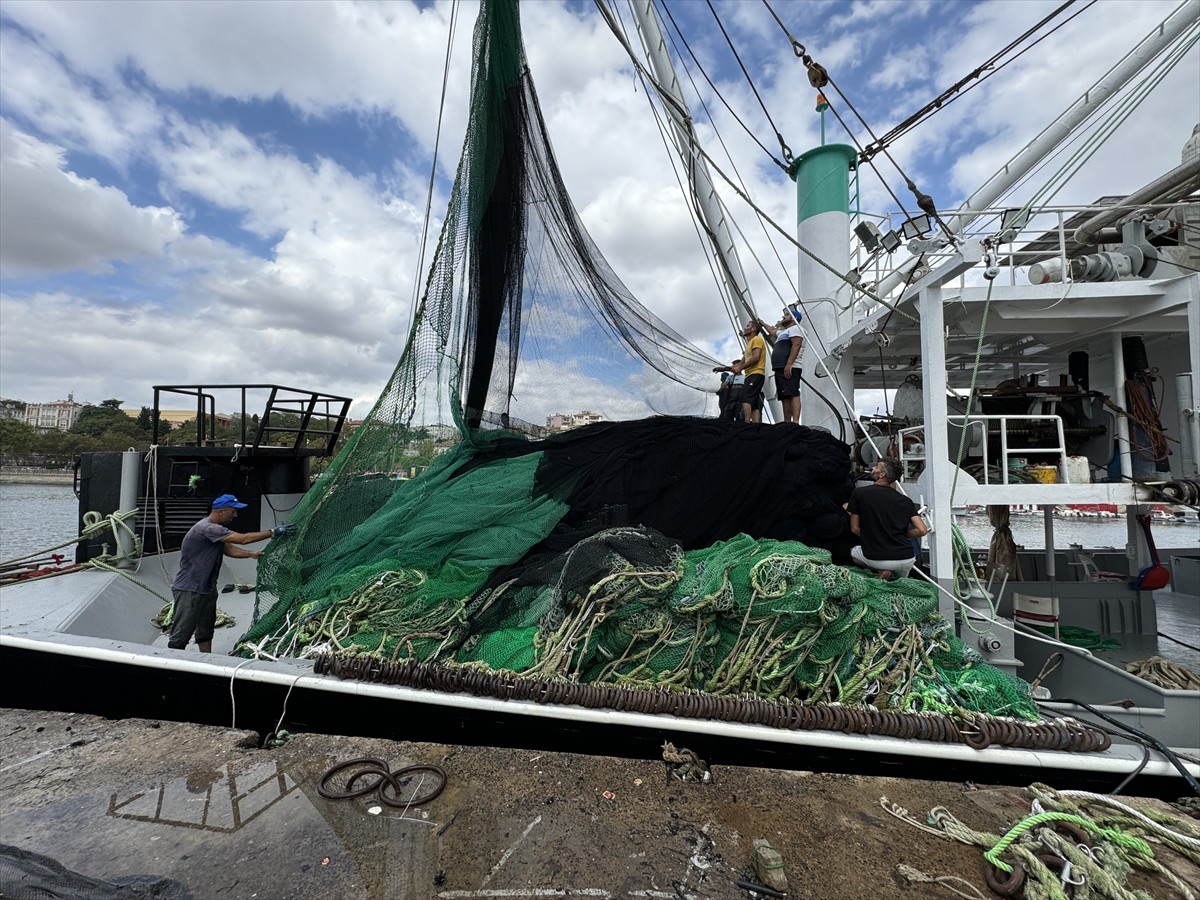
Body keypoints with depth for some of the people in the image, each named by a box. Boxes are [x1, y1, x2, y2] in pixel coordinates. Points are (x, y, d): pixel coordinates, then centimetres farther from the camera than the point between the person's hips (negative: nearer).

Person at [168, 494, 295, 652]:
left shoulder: (216, 528, 9)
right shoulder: (206, 528, -24)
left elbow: (229, 549, 9)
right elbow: (243, 539, -26)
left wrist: (252, 554, -5)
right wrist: (273, 532, -23)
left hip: (207, 588, 10)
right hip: (189, 590, -10)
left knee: (206, 630, 17)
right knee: (181, 636, -3)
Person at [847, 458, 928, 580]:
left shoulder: (860, 493, -4)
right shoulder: (905, 500, 4)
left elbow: (855, 528, 2)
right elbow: (922, 530, -1)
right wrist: (902, 534, 17)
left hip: (875, 558, -4)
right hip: (906, 559, 4)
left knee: (853, 551, 30)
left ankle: (880, 570, 5)